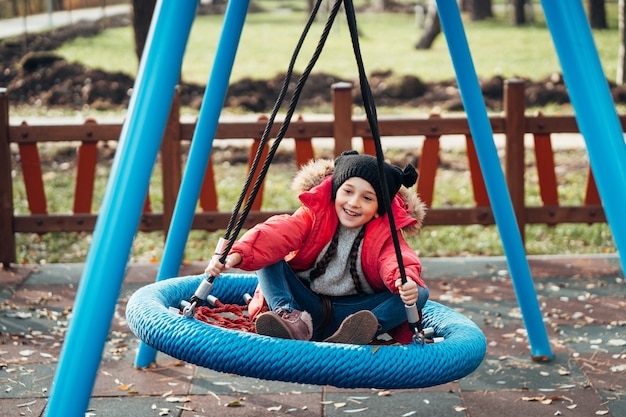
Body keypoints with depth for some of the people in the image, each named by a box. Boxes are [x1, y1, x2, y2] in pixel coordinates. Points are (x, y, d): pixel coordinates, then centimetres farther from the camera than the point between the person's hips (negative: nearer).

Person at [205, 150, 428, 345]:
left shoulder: (385, 234, -7)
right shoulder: (314, 215, -8)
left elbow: (396, 258, -27)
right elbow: (276, 233, -25)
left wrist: (406, 279, -53)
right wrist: (237, 253, -44)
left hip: (350, 313, 0)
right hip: (308, 305, 1)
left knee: (419, 293, -24)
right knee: (266, 256, -18)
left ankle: (358, 332, -49)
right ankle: (292, 319, -40)